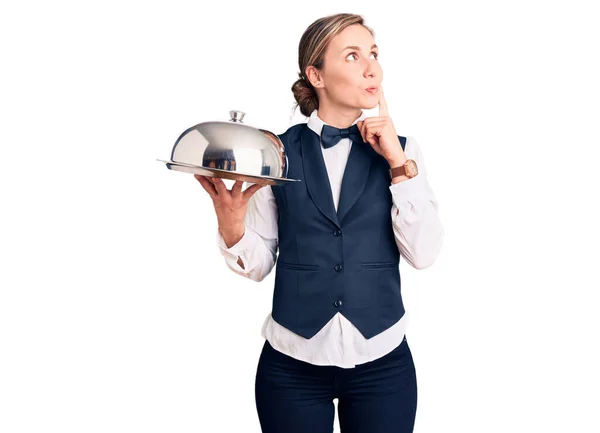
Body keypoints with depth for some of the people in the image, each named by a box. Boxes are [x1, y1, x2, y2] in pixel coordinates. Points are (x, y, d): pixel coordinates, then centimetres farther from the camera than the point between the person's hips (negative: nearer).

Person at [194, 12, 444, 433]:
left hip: (382, 364, 1)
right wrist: (231, 224, -19)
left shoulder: (400, 149, 1)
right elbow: (259, 264, 0)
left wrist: (398, 163, -13)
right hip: (291, 366, 0)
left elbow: (423, 253, -7)